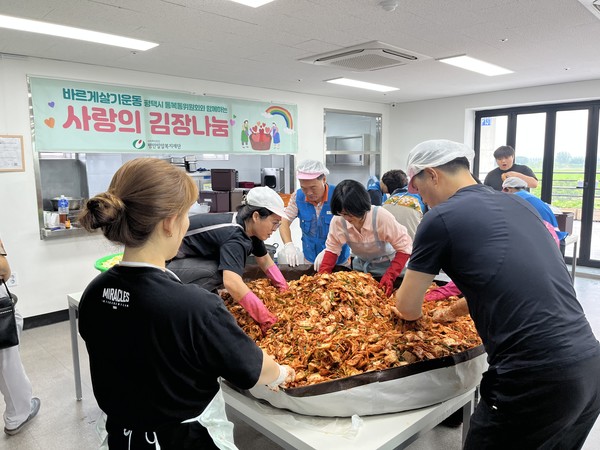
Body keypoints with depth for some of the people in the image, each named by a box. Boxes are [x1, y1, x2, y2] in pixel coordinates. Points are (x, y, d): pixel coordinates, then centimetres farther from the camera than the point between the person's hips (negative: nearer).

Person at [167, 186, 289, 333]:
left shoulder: (246, 226, -3)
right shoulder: (234, 236, -30)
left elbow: (264, 260, 10)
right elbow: (231, 283, -45)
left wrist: (284, 289, 1)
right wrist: (266, 319, -41)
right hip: (167, 260, -9)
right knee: (221, 271, -28)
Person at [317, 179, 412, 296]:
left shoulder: (381, 217, -33)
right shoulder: (338, 220, -23)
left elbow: (404, 248, -25)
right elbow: (332, 249, -10)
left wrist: (390, 276, -34)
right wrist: (323, 273, -23)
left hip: (385, 266, -3)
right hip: (360, 265, 3)